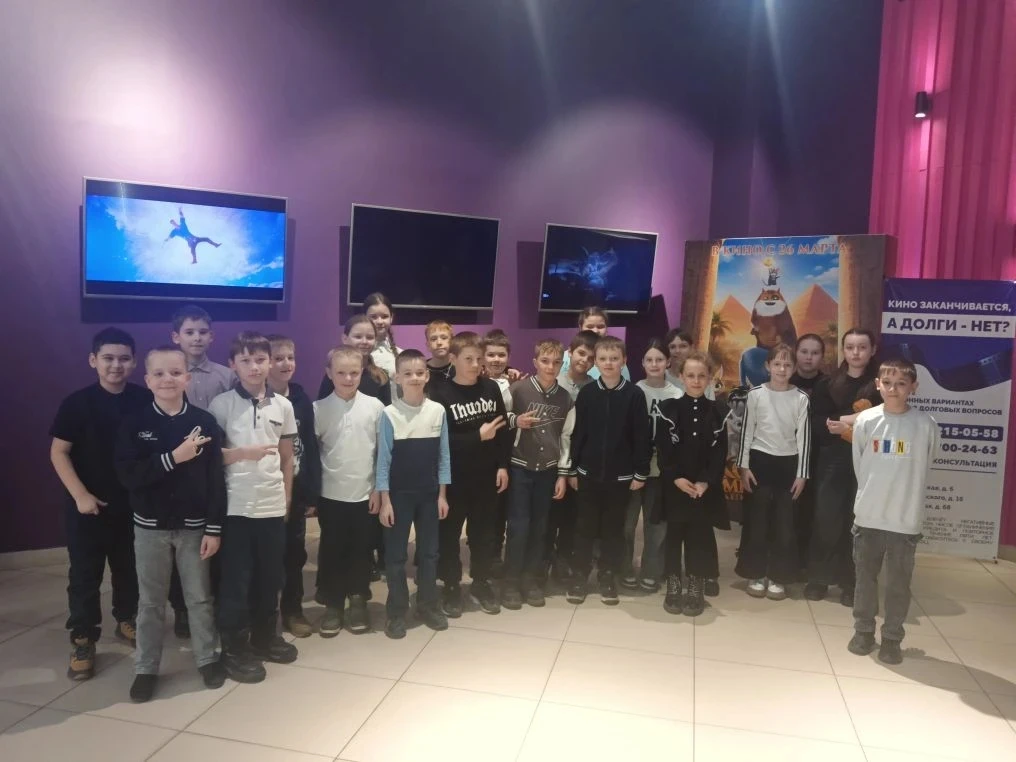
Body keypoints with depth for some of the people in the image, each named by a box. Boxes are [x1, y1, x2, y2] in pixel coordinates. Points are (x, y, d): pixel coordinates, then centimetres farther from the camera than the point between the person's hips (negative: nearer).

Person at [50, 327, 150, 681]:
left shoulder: (145, 400, -5)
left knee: (129, 568, 16)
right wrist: (80, 495, -13)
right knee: (85, 574, 4)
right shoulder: (77, 403, -9)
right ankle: (83, 641, 17)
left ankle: (126, 620, 36)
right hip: (88, 505, -2)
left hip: (134, 503, 2)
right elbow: (58, 452, -6)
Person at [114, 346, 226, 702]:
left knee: (200, 597, 13)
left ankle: (208, 658, 29)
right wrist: (174, 457, -24)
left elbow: (216, 479, -6)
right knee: (151, 602, 13)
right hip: (150, 526, 1)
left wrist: (214, 528, -8)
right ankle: (145, 668, 28)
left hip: (194, 526, 0)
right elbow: (128, 475, -15)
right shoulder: (134, 424, -5)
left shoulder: (204, 422, -7)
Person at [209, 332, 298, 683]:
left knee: (270, 577, 14)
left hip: (273, 506, 4)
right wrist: (243, 453, -16)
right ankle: (235, 648, 19)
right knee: (236, 579, 5)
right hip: (235, 506, -3)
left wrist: (287, 498, 11)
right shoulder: (221, 404, -5)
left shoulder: (283, 405, 5)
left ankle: (264, 636, 31)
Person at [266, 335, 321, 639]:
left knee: (295, 552, 12)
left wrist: (313, 493, 1)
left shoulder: (302, 400, 3)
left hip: (296, 490, 4)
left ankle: (292, 609, 27)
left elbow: (311, 448, 4)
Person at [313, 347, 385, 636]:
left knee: (362, 551, 11)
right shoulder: (319, 409, -3)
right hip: (330, 495, 0)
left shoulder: (375, 406, -3)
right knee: (331, 551, 10)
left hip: (365, 494, 0)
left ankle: (358, 602, 28)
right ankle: (332, 605, 25)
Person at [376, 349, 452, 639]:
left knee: (429, 552, 13)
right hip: (399, 494, -2)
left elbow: (443, 456, 3)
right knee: (396, 554, 7)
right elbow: (383, 460, -7)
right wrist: (385, 500, -8)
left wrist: (442, 494, 3)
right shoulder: (389, 414, -10)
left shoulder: (438, 411, -3)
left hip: (429, 494, 3)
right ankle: (396, 611, 20)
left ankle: (428, 605, 29)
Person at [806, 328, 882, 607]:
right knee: (825, 520, 2)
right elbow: (814, 422, 3)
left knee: (858, 523, 2)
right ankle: (818, 578, 16)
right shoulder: (827, 384, 8)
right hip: (832, 461, 1)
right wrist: (843, 421, -13)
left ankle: (850, 582, 16)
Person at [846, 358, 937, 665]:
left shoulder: (926, 425, -8)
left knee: (899, 584, 10)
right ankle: (863, 631, 30)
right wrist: (873, 496, 11)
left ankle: (892, 638, 26)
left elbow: (923, 469, 6)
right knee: (865, 578, 14)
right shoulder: (864, 420, -6)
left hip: (906, 520, -1)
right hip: (867, 516, 1)